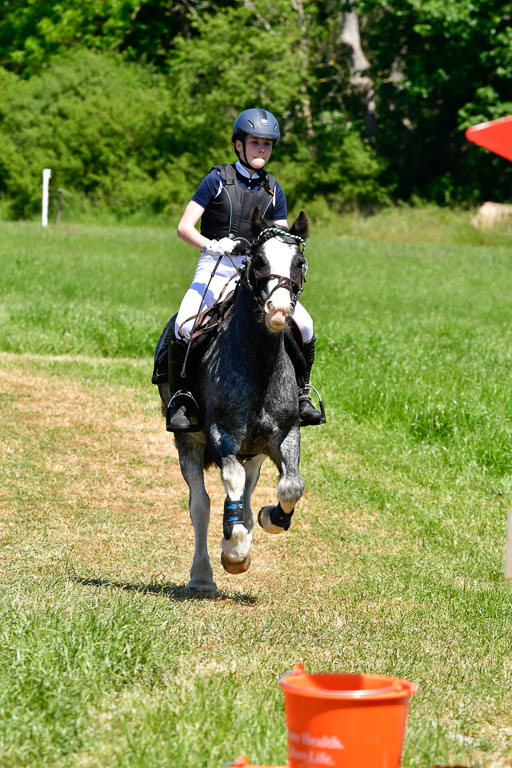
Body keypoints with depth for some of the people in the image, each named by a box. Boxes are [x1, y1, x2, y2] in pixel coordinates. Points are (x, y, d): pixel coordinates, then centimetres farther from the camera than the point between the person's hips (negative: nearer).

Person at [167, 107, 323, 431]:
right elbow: (184, 227, -6)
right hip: (215, 268, -3)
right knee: (184, 328, -28)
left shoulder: (273, 191, 10)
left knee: (304, 325, -14)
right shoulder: (218, 179, -2)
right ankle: (181, 402, -16)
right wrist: (212, 245, -25)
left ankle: (301, 394, 4)